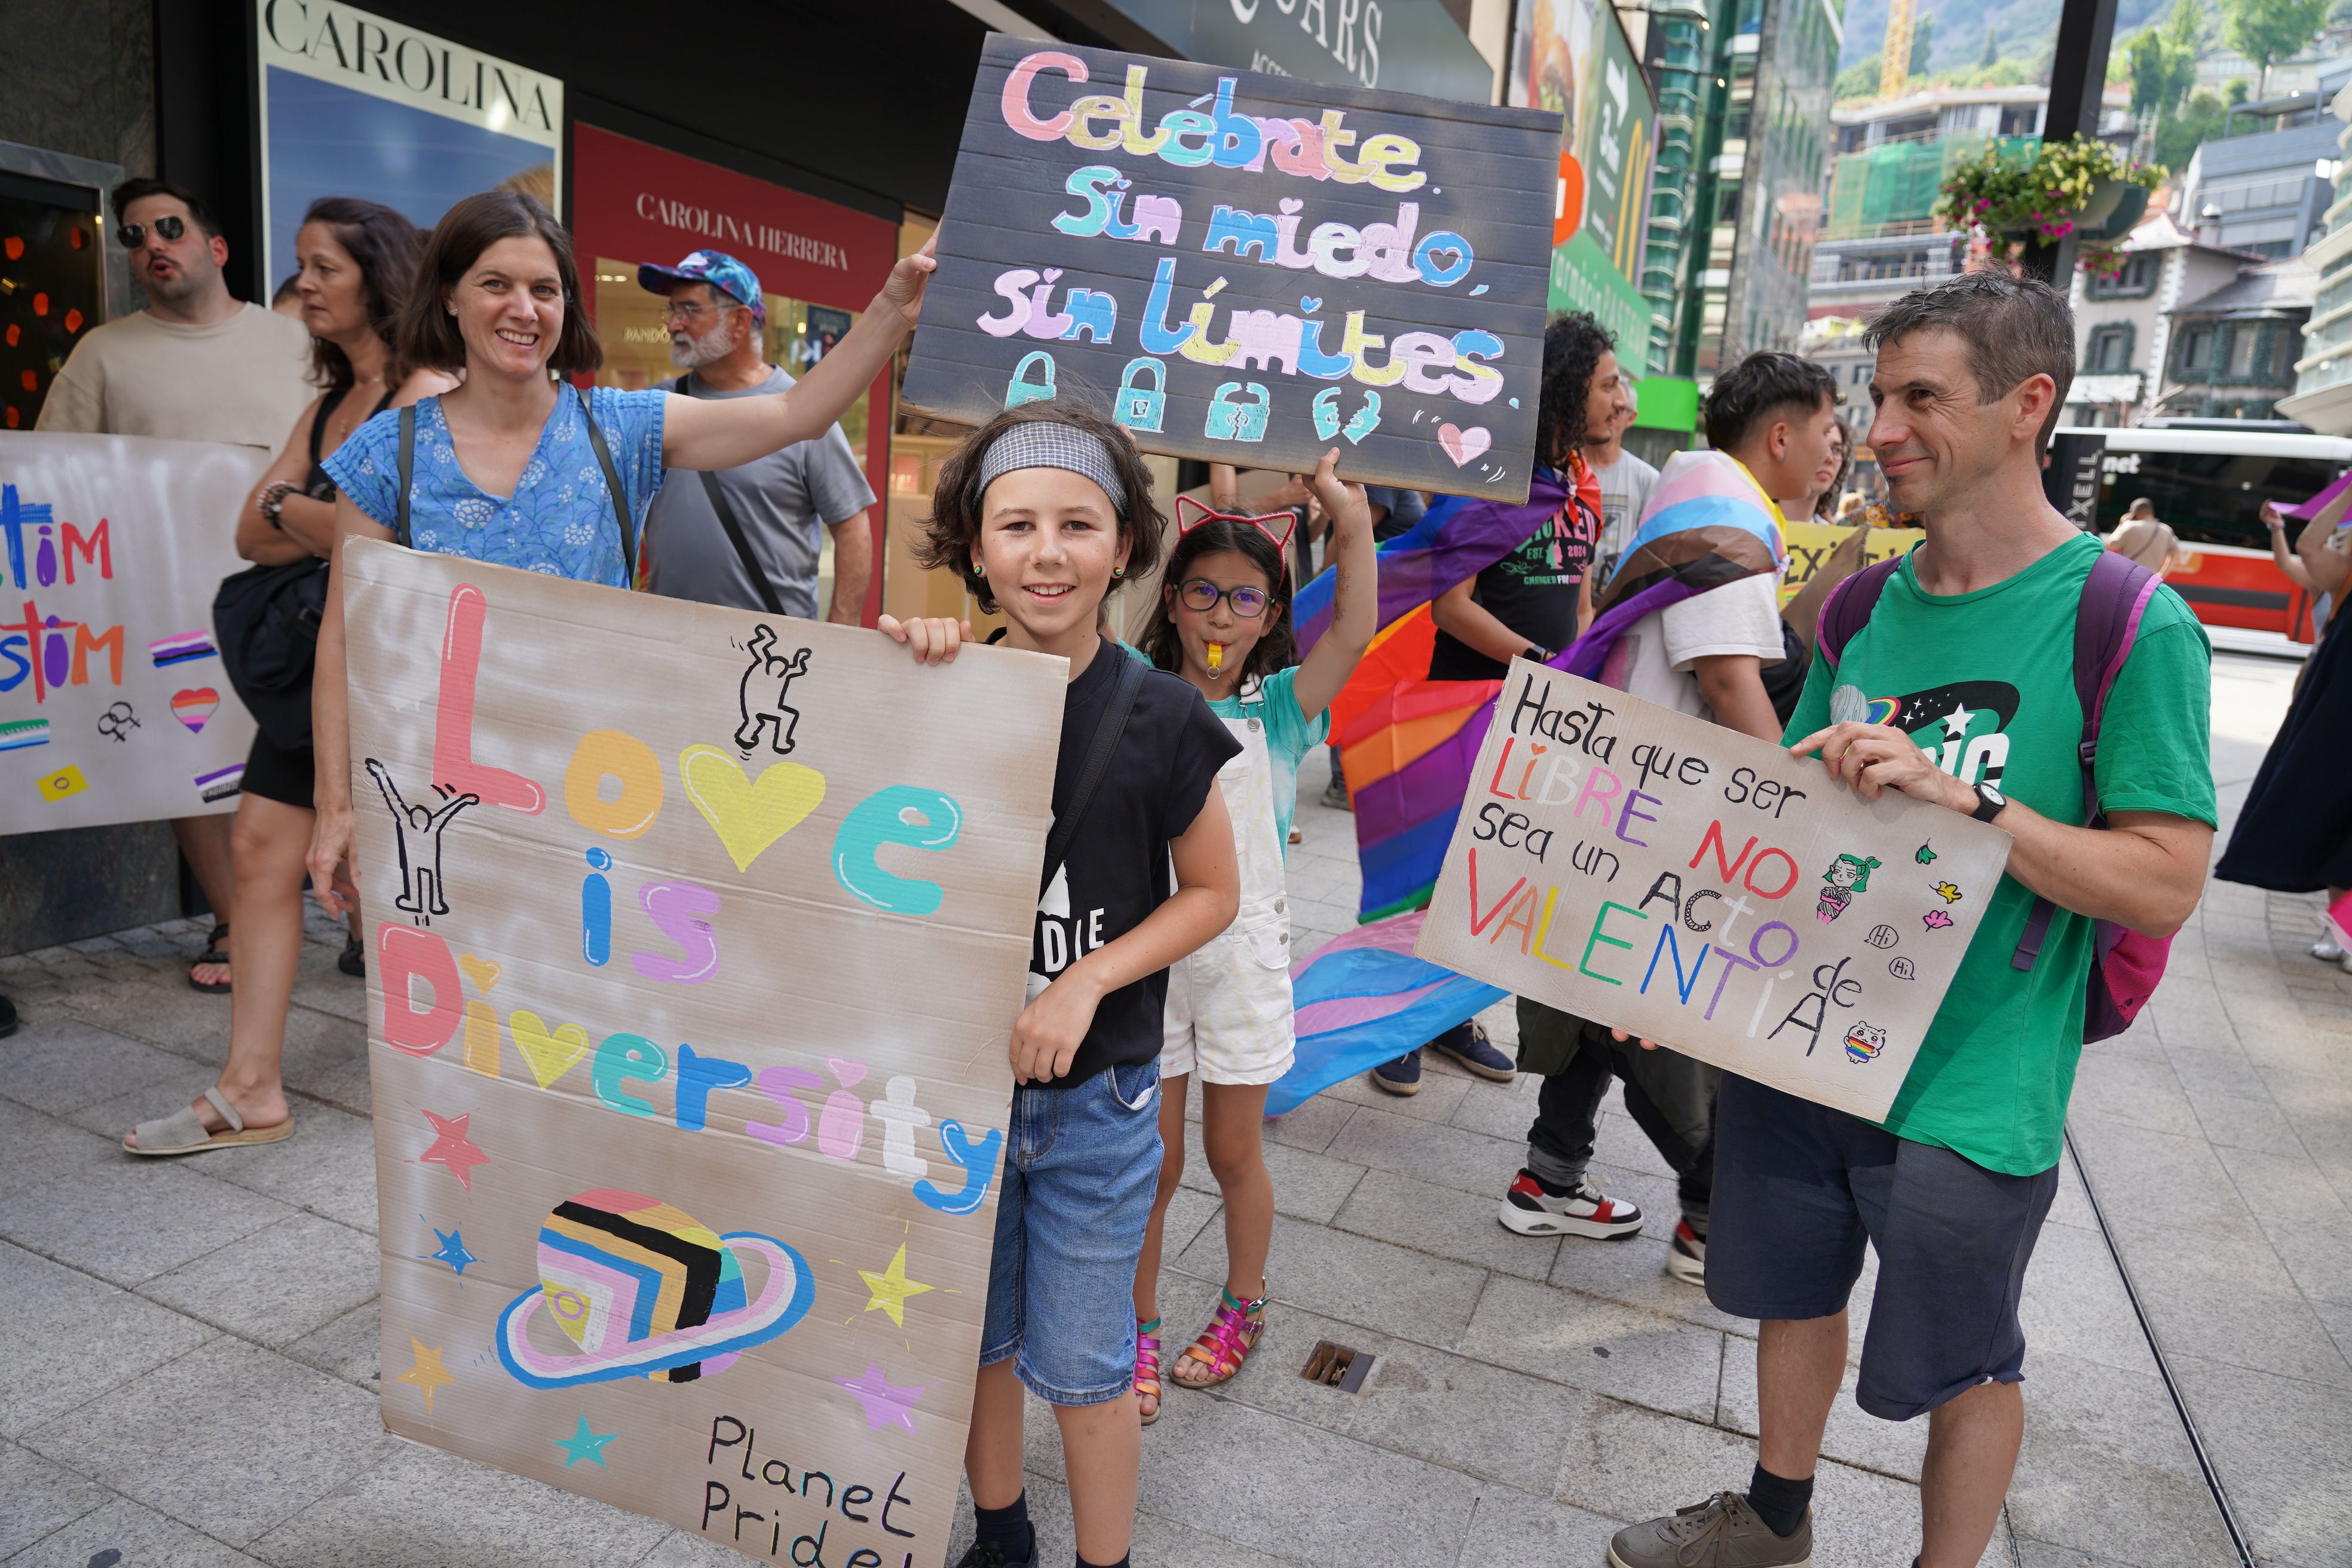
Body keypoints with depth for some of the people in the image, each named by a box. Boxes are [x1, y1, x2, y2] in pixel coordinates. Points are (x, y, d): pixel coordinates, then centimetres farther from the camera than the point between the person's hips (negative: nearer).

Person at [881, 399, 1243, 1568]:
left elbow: (1212, 891, -3)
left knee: (1081, 1365, 12)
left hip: (1094, 1095, -2)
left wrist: (1090, 979, -17)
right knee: (971, 1337, 21)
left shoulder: (1158, 717, -13)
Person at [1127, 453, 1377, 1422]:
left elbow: (1354, 634, -17)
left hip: (1243, 950, 0)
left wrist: (1352, 521, -28)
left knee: (1232, 1150, 15)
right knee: (1151, 1158, 9)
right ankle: (1139, 1331, 28)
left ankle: (1243, 1307, 39)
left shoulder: (1276, 709, -2)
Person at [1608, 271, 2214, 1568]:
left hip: (1966, 1093, -5)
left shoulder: (2129, 623, -14)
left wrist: (1964, 797, -29)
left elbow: (2166, 881, -17)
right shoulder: (1865, 604, 3)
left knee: (1961, 1367, 14)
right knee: (1792, 1294, 23)